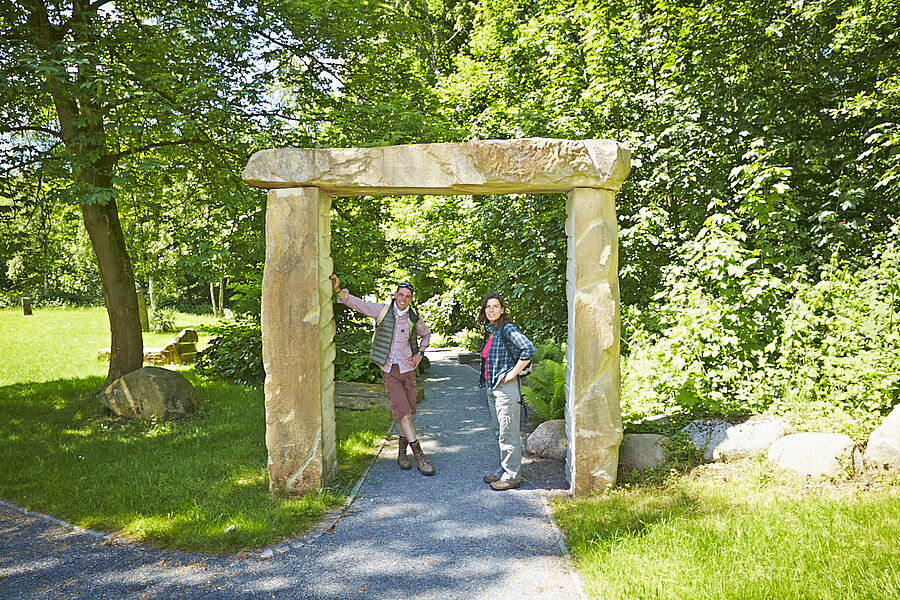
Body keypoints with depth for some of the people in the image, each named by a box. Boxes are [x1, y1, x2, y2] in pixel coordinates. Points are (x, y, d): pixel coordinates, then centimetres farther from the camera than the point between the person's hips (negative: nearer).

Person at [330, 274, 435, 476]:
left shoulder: (414, 320, 3)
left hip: (408, 369, 3)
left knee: (407, 414, 7)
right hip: (389, 371, -3)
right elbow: (355, 302, -7)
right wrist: (338, 289, -24)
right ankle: (419, 457, -5)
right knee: (403, 414, -10)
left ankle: (402, 454, 25)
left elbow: (426, 333, 23)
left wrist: (420, 353, 10)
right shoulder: (382, 310, -4)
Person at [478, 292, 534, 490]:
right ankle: (504, 469, 28)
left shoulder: (507, 329, -14)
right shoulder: (489, 331, 12)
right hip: (491, 388, 9)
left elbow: (528, 349, -27)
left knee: (508, 433, -1)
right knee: (500, 432, 17)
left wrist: (513, 373, -21)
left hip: (506, 387, -9)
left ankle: (512, 476, 8)